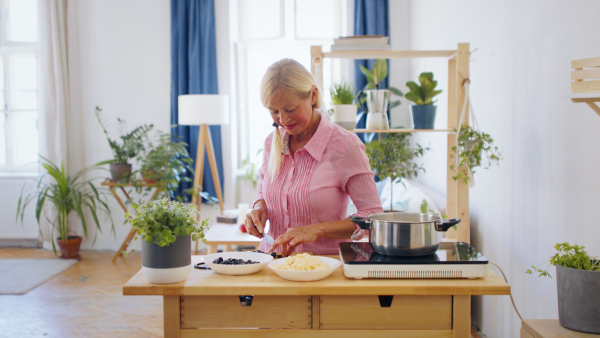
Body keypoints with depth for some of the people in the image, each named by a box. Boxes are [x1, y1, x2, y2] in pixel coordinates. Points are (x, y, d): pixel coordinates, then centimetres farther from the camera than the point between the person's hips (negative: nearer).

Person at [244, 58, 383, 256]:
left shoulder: (345, 145, -9)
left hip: (325, 263, -4)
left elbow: (373, 217, -8)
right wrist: (259, 208, 2)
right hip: (272, 260, 4)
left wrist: (318, 229, -19)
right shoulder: (272, 142, 7)